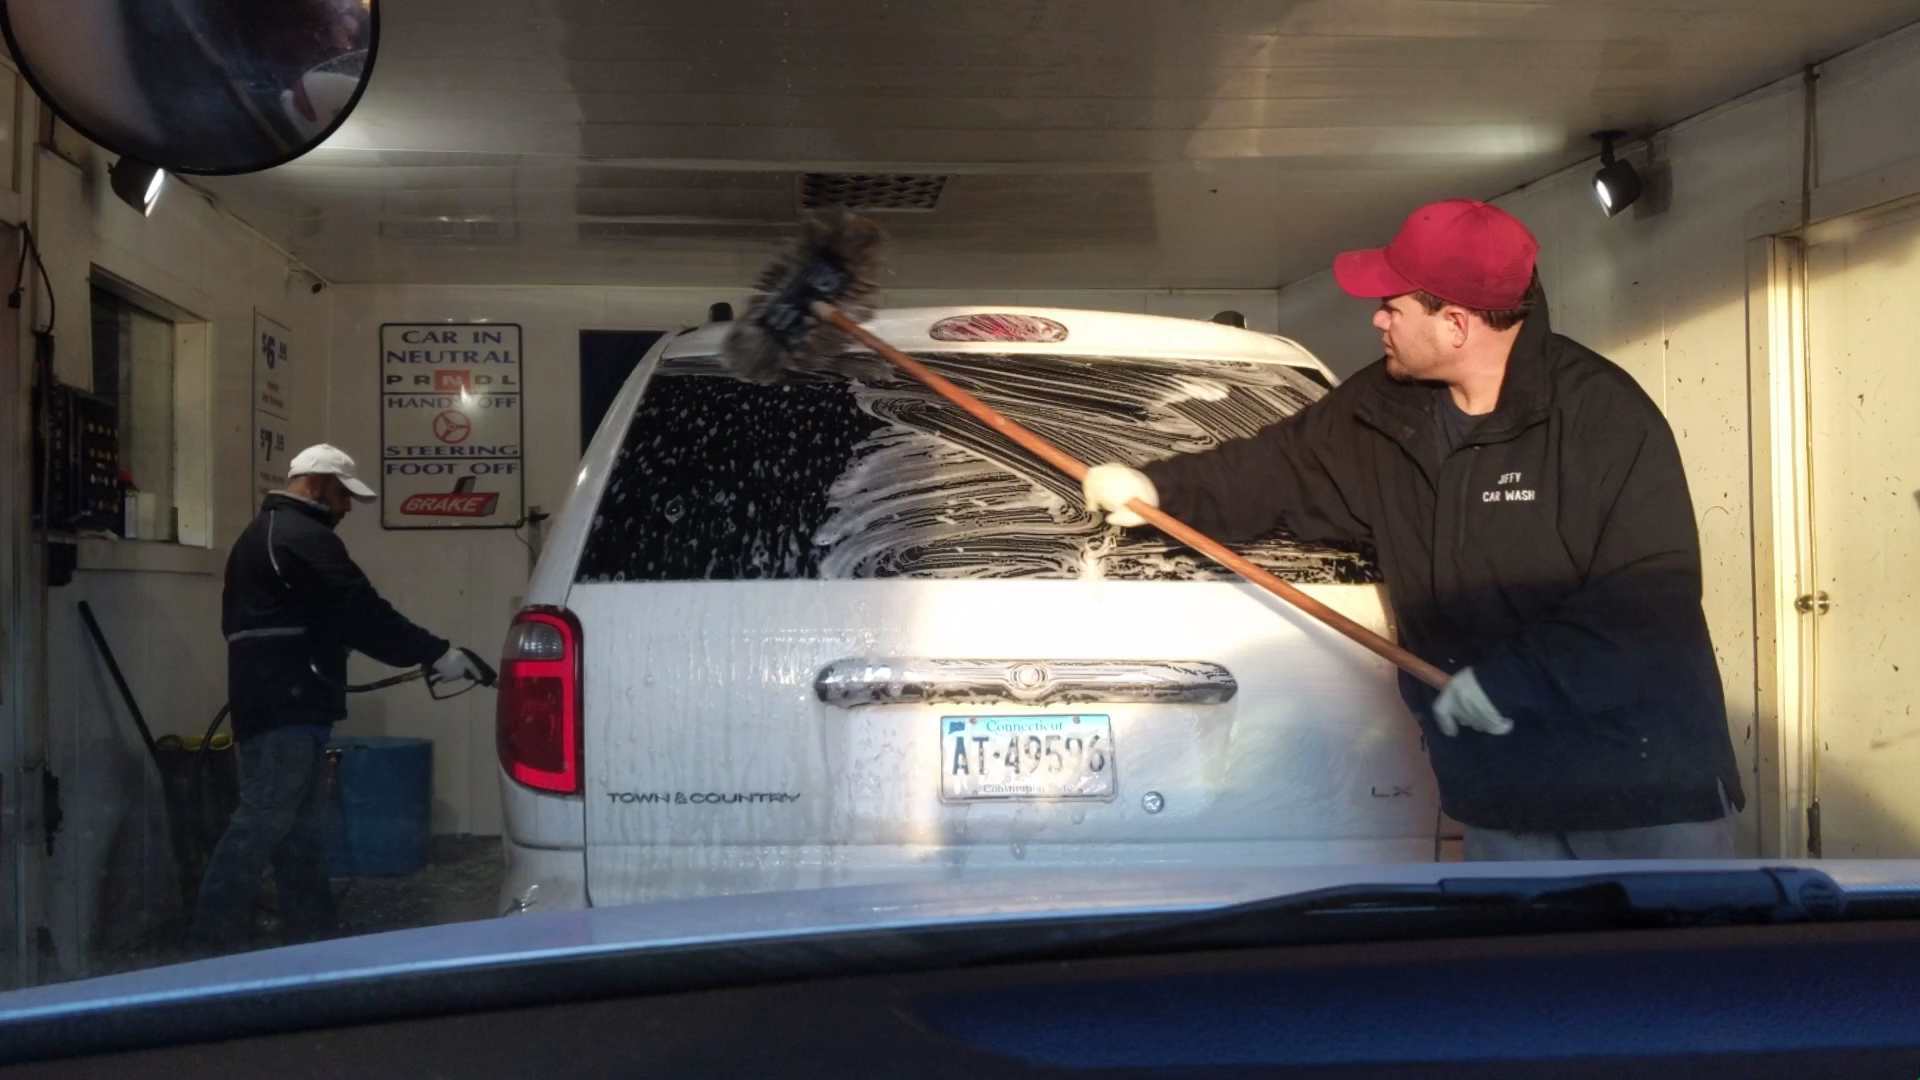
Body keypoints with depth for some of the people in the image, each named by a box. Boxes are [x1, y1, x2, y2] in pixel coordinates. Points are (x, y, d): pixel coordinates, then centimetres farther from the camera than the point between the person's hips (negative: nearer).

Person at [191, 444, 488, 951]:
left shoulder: (265, 534, 22)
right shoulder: (302, 536, -12)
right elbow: (361, 613, -19)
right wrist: (436, 654, -15)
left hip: (274, 704, 11)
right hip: (287, 709, -11)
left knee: (303, 830, 12)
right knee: (262, 823, -11)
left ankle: (313, 937, 16)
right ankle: (211, 944, -11)